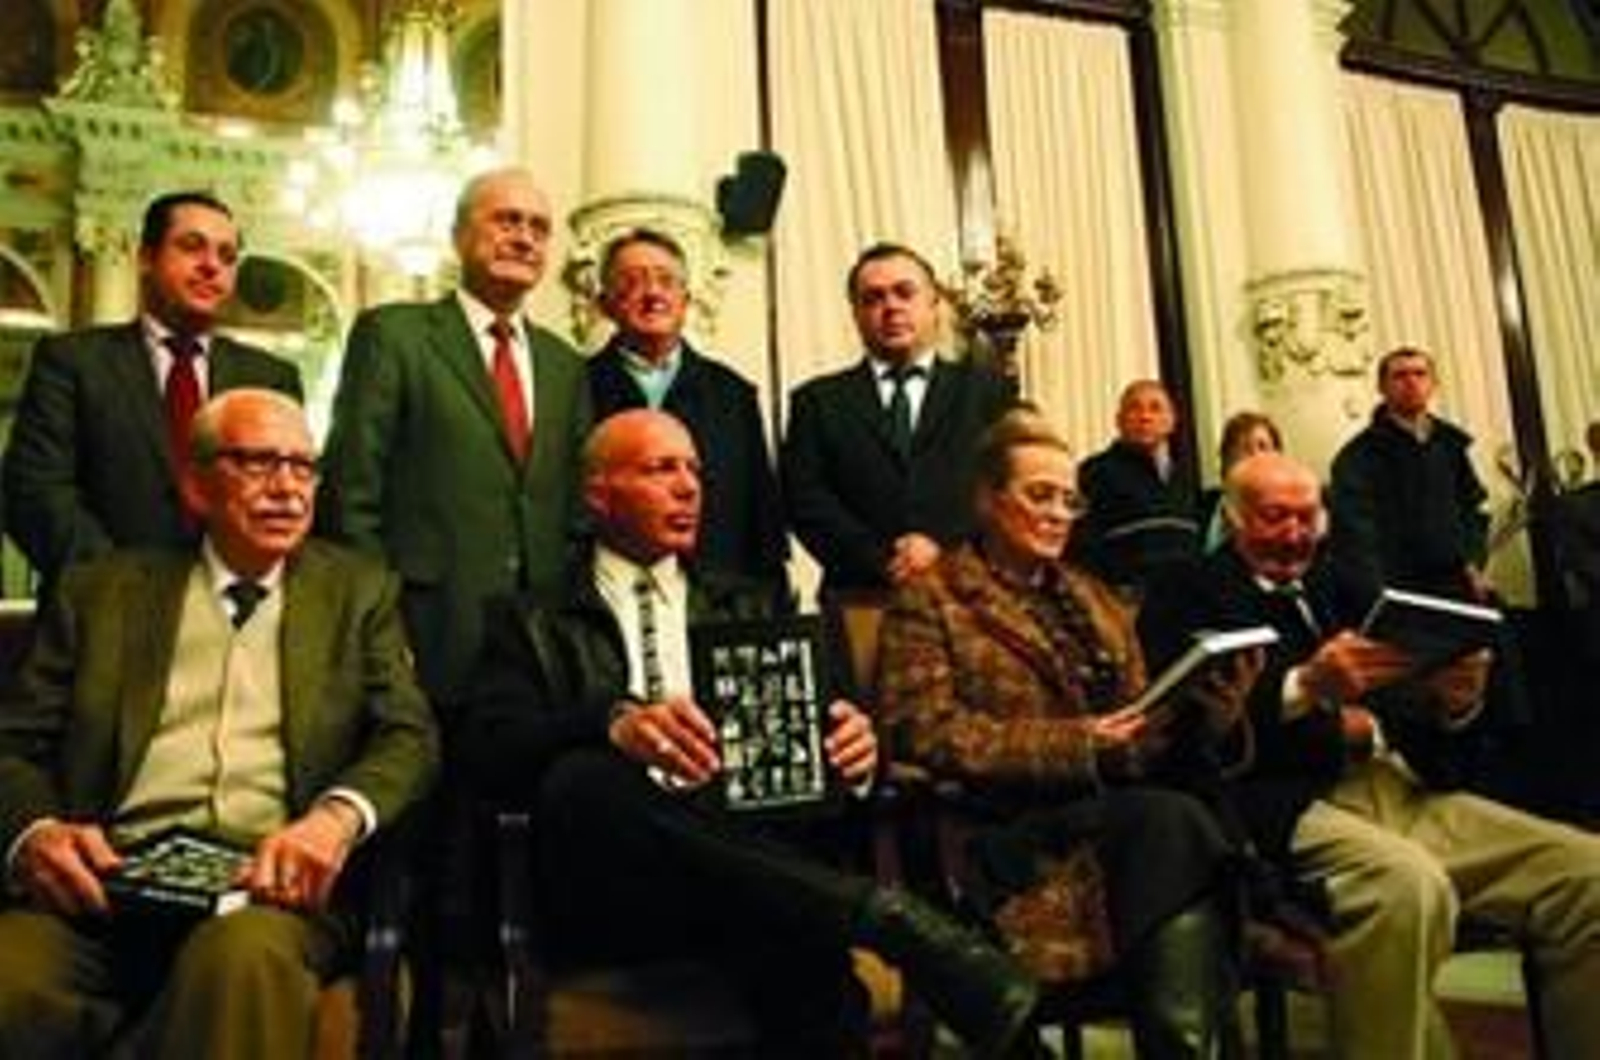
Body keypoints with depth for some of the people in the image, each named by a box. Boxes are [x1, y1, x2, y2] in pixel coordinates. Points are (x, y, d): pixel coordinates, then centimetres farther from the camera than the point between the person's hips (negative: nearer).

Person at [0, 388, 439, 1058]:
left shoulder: (360, 591, 17)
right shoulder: (104, 591, 19)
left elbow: (409, 736, 6)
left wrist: (338, 816, -16)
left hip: (272, 878, -1)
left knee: (242, 956, -36)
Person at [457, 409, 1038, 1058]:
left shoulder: (749, 607, 25)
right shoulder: (534, 623, 15)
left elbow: (806, 725, 16)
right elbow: (488, 750, -3)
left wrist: (851, 745, -9)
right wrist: (614, 725, -24)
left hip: (750, 854, 1)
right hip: (612, 896, 0)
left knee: (803, 943, -36)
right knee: (582, 779, -35)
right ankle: (883, 916, -35)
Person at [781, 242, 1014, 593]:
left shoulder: (986, 390, 14)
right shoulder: (817, 401, 12)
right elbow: (804, 499, 2)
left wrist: (942, 543, -12)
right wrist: (883, 562, -10)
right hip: (860, 595, 0)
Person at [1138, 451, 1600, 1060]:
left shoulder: (1336, 586, 24)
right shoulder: (1187, 593, 5)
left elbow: (1401, 702, 19)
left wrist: (1453, 702, -4)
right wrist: (1306, 686, -22)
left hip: (1399, 785, 7)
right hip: (1289, 803, -6)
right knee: (1408, 884, -36)